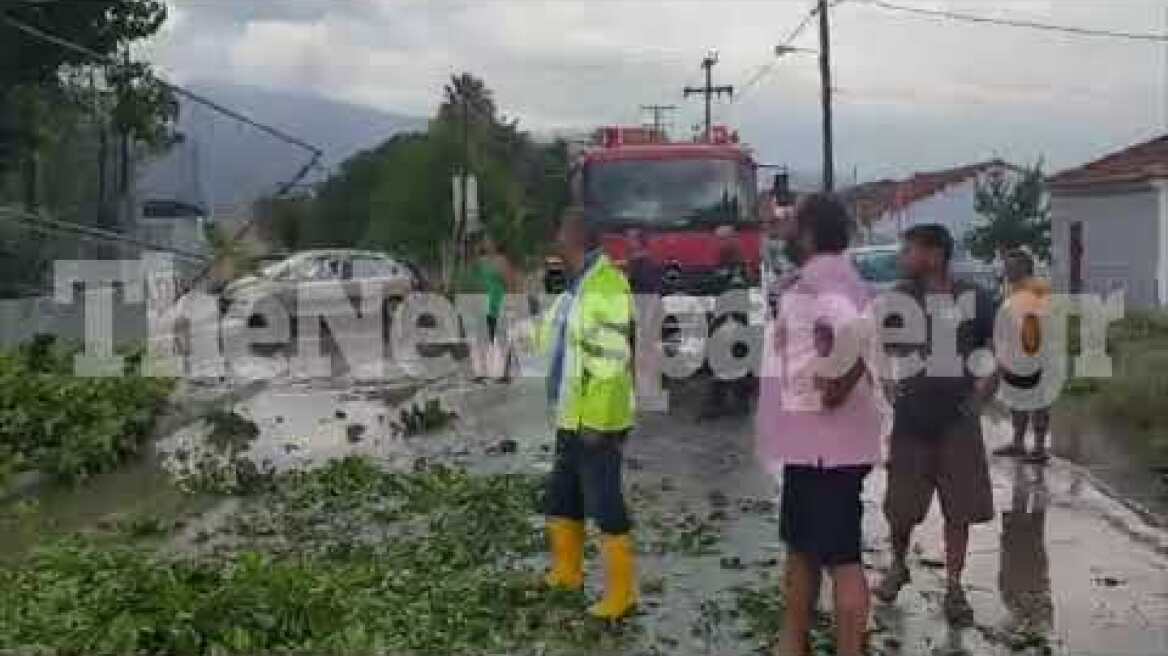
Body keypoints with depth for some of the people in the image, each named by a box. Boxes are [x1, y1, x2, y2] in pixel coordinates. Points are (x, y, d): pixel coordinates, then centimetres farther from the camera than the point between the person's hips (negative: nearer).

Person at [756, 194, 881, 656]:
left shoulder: (820, 279, -18)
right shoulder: (830, 279, 14)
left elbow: (863, 332, -35)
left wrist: (839, 386, -24)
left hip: (827, 443, -11)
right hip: (812, 441, 11)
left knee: (840, 555, -3)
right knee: (801, 545, 20)